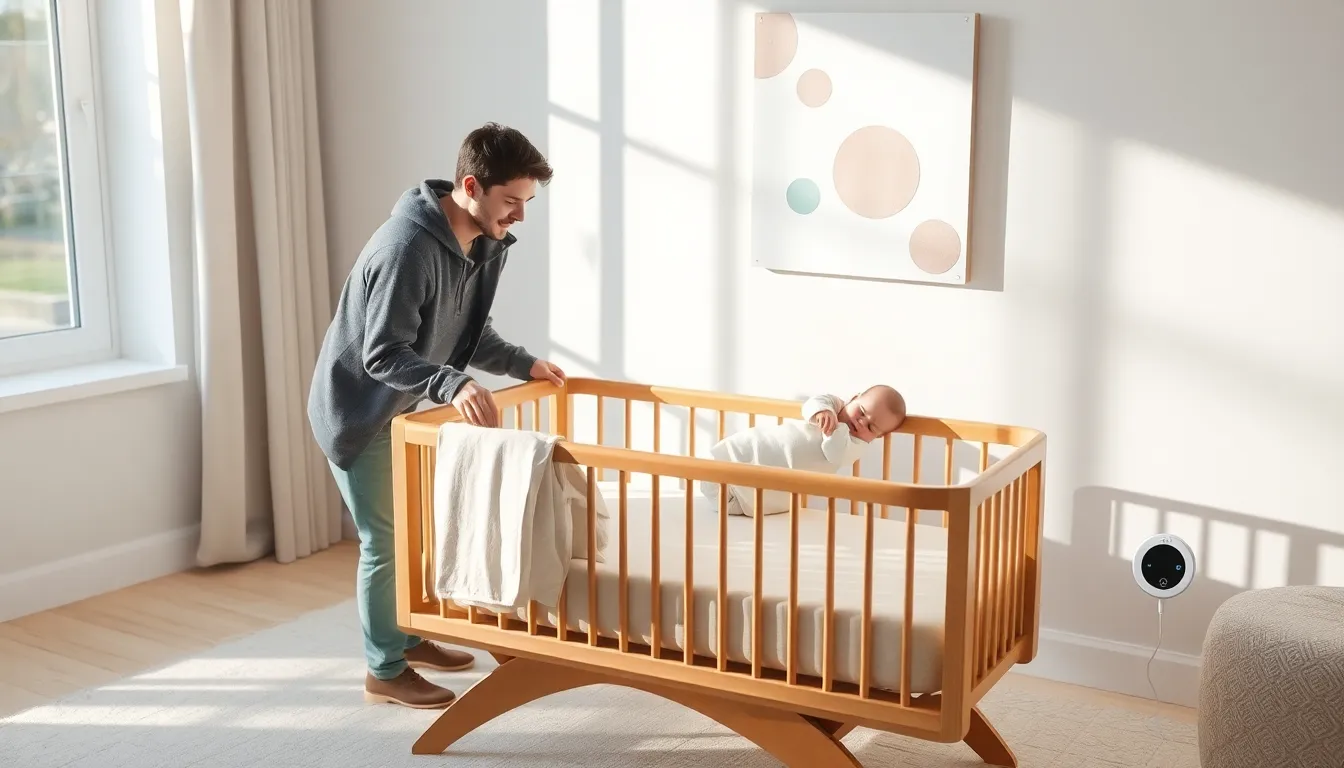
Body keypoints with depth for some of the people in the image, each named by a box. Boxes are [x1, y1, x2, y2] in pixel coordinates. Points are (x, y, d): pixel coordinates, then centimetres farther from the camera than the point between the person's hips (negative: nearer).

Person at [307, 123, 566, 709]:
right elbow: (382, 355, -33)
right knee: (385, 540, -1)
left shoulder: (485, 245, -3)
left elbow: (469, 333, 10)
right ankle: (385, 672, 14)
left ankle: (407, 637, 36)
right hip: (356, 411, -9)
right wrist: (452, 385, -45)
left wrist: (522, 363, 0)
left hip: (398, 409, 9)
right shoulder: (406, 247, -31)